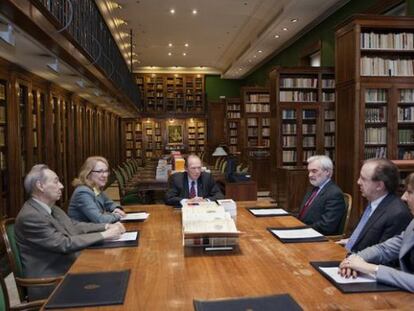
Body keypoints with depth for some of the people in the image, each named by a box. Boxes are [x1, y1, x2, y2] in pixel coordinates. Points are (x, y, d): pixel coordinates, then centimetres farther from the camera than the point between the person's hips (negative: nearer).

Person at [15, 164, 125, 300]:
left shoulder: (50, 208, 7)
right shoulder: (30, 216, -21)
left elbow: (75, 226, 12)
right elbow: (65, 244, -23)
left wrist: (107, 226, -1)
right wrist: (104, 235, -20)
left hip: (69, 267, 8)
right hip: (51, 282, -8)